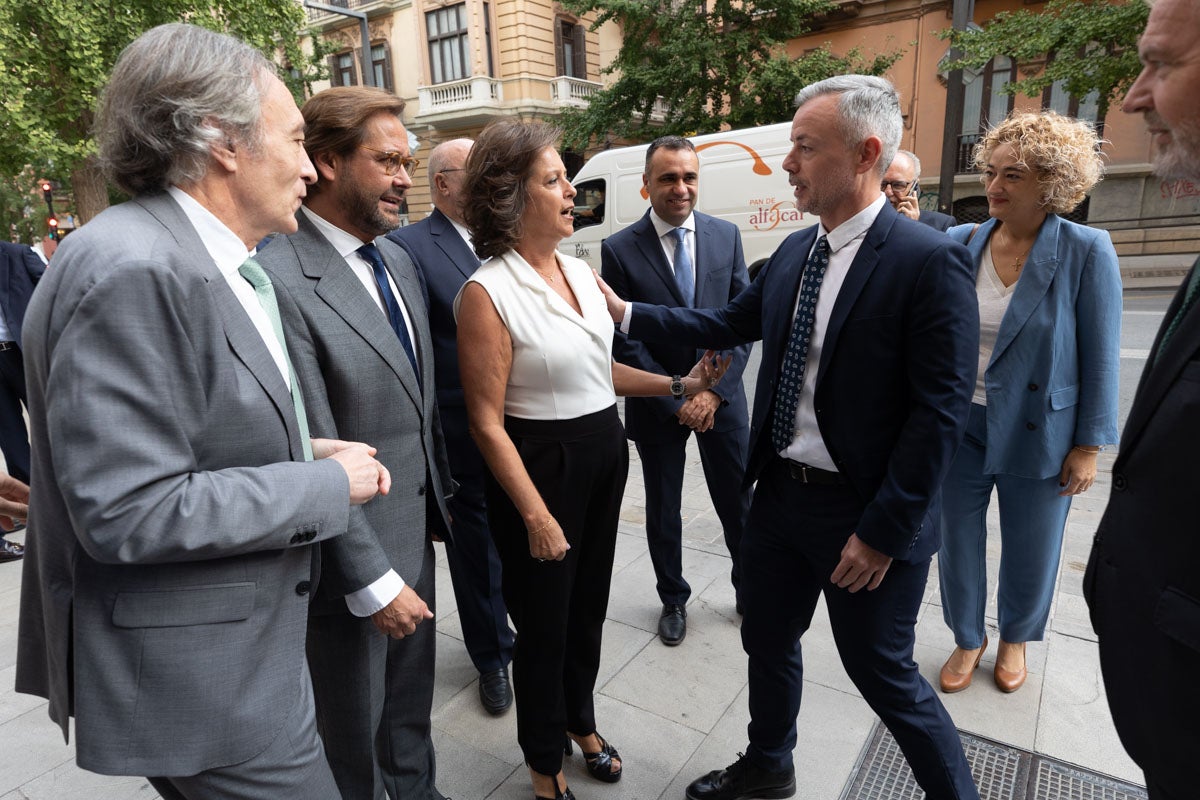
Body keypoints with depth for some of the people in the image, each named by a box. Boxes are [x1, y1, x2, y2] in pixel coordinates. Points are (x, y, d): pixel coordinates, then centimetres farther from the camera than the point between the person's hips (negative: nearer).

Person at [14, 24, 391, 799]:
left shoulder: (221, 265, 7)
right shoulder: (131, 271, -23)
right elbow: (128, 511, -26)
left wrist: (304, 452, 0)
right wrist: (327, 485, -18)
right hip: (203, 680, -9)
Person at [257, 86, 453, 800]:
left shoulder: (397, 259, 5)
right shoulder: (282, 279, -23)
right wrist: (372, 582, -17)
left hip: (416, 529, 8)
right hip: (351, 555, -8)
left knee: (413, 692, 28)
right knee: (354, 733, 18)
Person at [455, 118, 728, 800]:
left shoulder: (580, 270, 4)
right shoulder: (487, 293, -17)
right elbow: (487, 423, -18)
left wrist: (679, 386, 8)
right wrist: (536, 516, -17)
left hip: (605, 452, 7)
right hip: (540, 467, -6)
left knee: (589, 605, 22)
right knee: (545, 622, 12)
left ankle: (582, 723, 49)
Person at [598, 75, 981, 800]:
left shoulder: (930, 262, -17)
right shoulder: (794, 252, 5)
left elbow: (942, 411, -19)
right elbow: (730, 323, 15)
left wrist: (882, 533, -17)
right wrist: (628, 314, 10)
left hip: (867, 514, -7)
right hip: (779, 492, 7)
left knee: (883, 671, 10)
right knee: (768, 644, 22)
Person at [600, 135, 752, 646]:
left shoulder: (726, 236, -1)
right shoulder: (619, 250, -8)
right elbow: (624, 340, -10)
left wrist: (715, 391, -11)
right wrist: (676, 400, -13)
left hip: (721, 397, 2)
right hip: (656, 405, -1)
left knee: (738, 503, 12)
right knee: (663, 509, 13)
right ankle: (673, 600, 35)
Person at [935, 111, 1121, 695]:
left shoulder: (1086, 252, -11)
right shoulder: (959, 244, -4)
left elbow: (1101, 357, -7)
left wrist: (1088, 446, -6)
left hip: (1038, 432, -2)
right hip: (960, 425, 2)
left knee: (1030, 551, 15)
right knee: (957, 539, 13)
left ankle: (1015, 638, 44)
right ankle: (968, 639, 38)